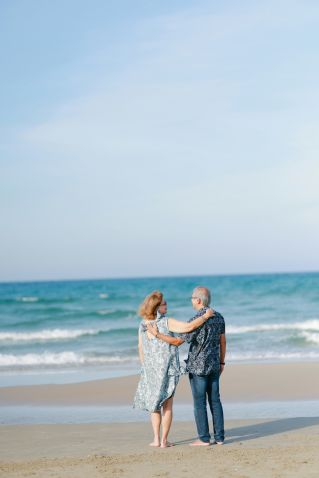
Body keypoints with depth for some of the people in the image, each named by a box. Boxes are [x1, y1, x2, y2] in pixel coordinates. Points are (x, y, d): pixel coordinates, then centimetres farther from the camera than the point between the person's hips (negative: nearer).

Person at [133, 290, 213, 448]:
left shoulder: (142, 326, -2)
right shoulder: (167, 322, -17)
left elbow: (141, 349, 4)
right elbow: (189, 326, -26)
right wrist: (206, 316, -12)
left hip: (150, 369, 4)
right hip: (168, 368, -3)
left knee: (154, 403, 17)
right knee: (167, 405, 7)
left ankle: (156, 439, 14)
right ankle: (164, 440, 7)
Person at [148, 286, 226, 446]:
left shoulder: (195, 321, -18)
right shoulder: (218, 317, 4)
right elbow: (223, 341, 11)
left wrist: (156, 334, -14)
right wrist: (221, 362, 20)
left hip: (197, 367, -6)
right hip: (214, 366, 6)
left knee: (200, 402, 1)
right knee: (215, 400, 10)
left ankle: (204, 438, 3)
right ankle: (219, 437, 10)